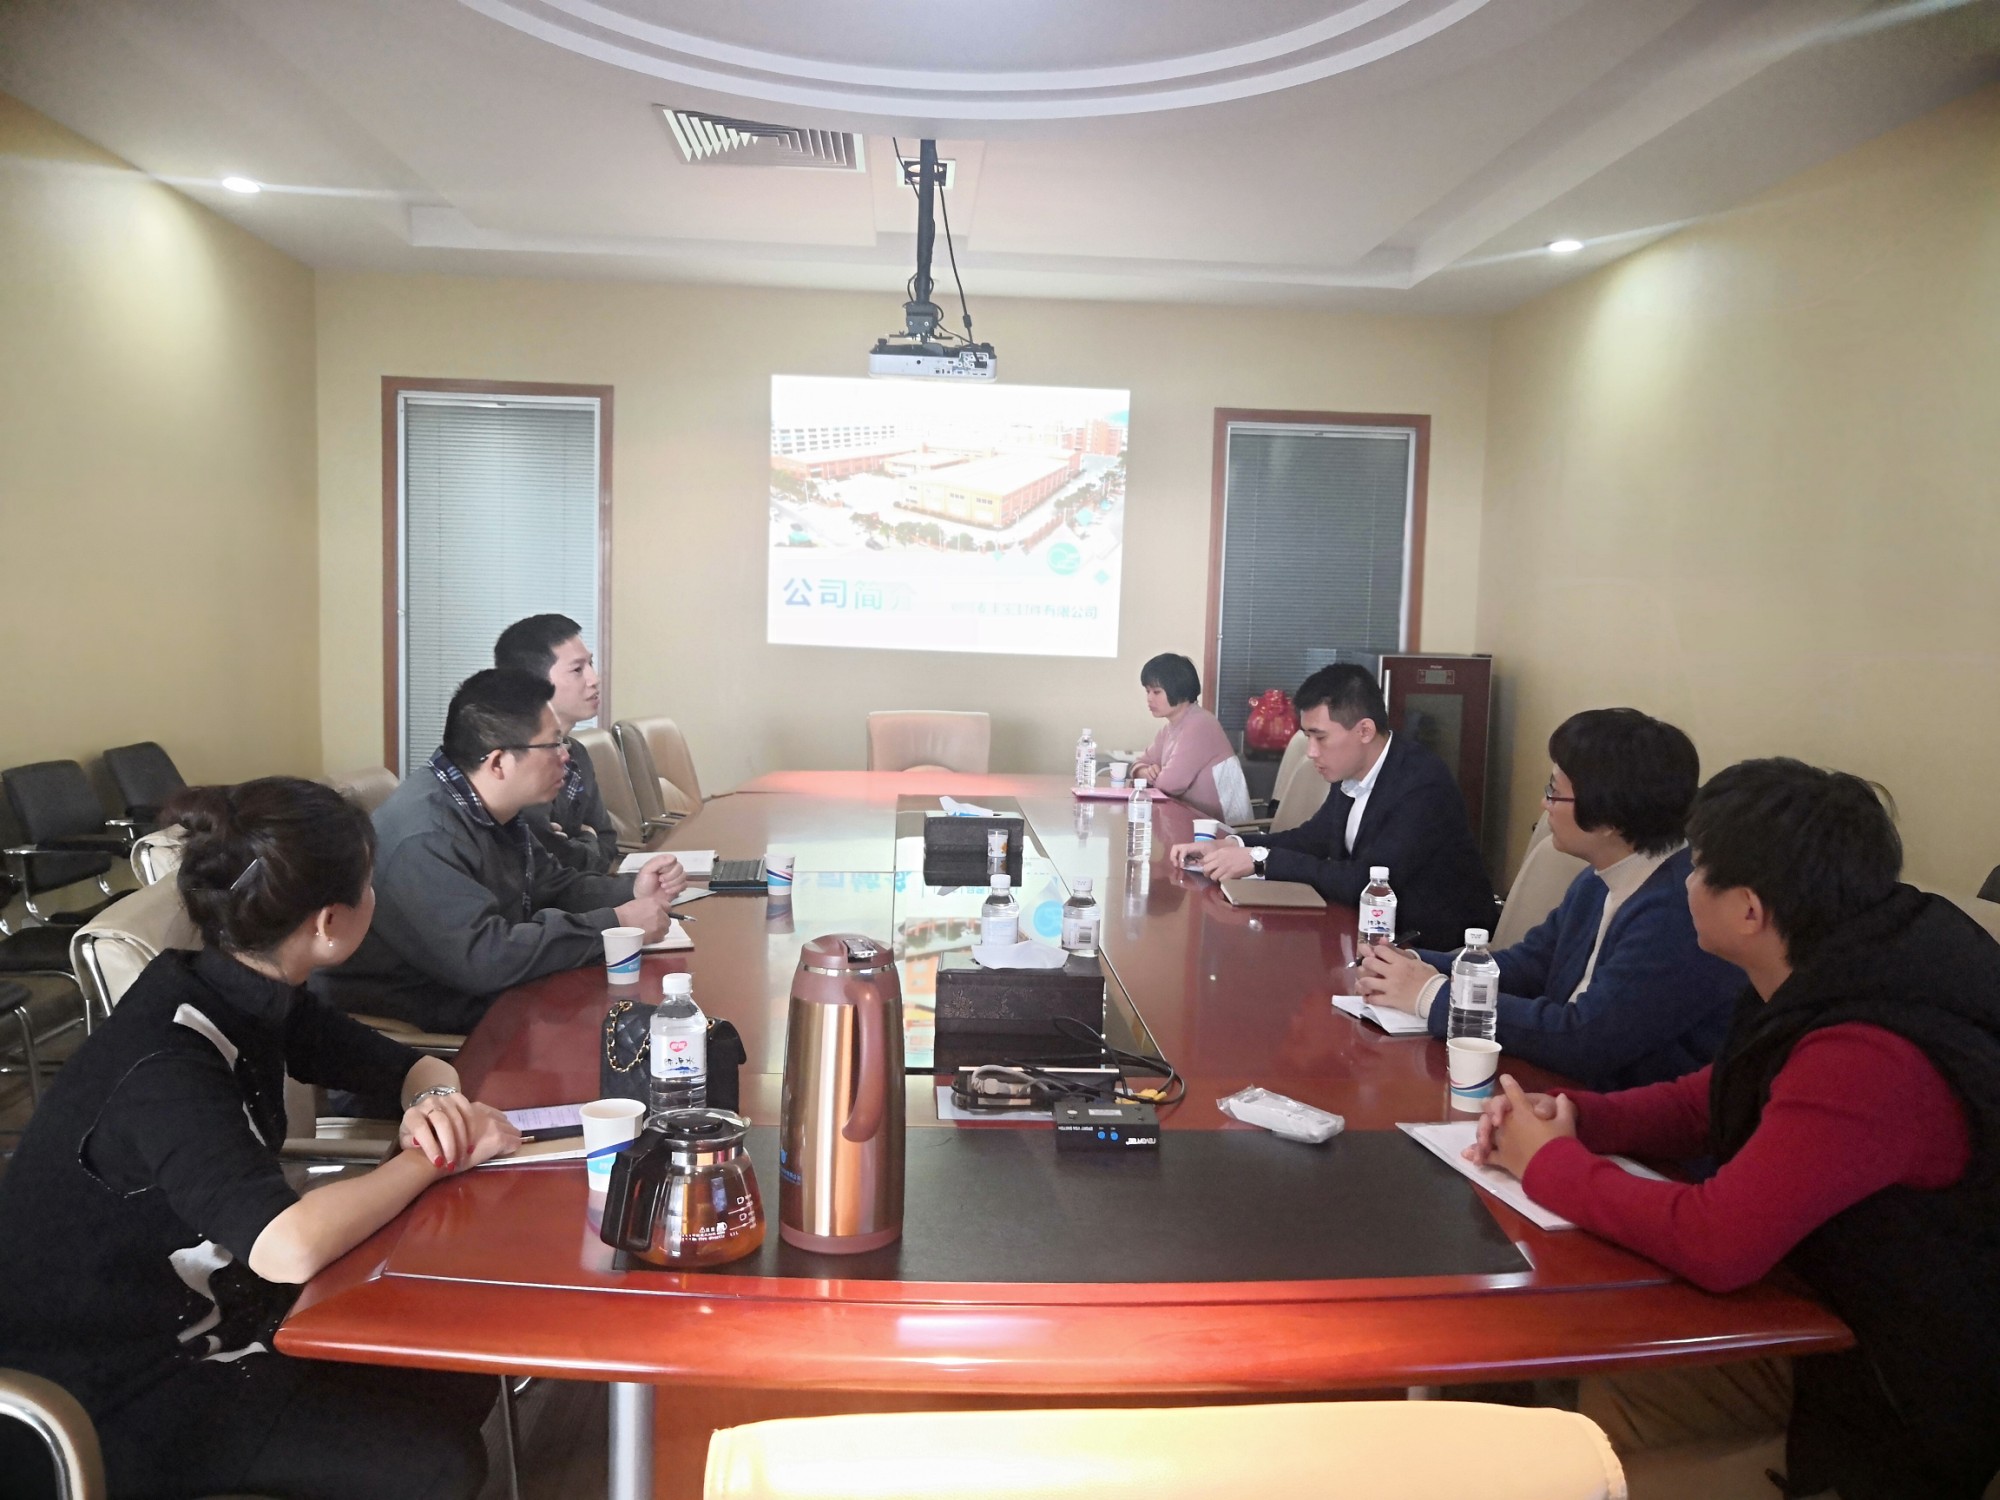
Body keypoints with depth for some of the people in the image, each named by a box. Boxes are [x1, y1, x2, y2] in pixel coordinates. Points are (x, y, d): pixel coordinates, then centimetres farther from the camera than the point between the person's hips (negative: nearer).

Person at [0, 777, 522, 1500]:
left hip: (198, 1306, 8)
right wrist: (432, 1158, -28)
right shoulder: (163, 1066, -30)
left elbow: (413, 1065, 7)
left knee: (461, 1383, 1)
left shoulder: (247, 996, -4)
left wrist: (435, 1101, -17)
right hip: (109, 1398, -8)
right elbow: (290, 1245, -45)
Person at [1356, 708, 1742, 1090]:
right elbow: (1530, 963, 11)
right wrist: (1418, 965, -6)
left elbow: (1583, 1039, -27)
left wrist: (1433, 995, -19)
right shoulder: (1602, 880, 3)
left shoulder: (1681, 913, -26)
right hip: (1575, 1096, 7)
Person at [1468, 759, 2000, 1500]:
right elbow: (1706, 1103, 8)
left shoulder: (1872, 1057, -35)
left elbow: (1715, 1242, -35)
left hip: (1905, 1410, -8)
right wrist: (1572, 1118, -8)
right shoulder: (1848, 975, -3)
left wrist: (1551, 1164, -19)